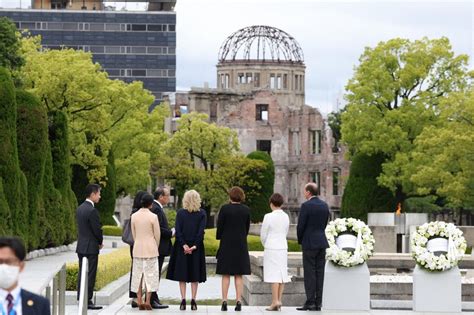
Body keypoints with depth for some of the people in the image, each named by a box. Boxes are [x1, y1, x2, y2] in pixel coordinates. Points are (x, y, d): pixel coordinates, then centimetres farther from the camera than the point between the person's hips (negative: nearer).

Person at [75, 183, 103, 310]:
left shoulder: (80, 208, 9)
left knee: (82, 274, 13)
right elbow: (97, 229, -17)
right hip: (91, 247, -9)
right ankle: (87, 301, -3)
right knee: (90, 276, -4)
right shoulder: (92, 211, -19)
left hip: (81, 246, 9)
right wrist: (100, 242, 3)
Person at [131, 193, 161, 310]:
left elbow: (133, 234, 5)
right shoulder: (153, 217, -11)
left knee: (138, 274, 8)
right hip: (151, 248, -3)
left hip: (137, 248, 3)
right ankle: (147, 301, -5)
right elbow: (157, 234, -4)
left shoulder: (134, 216, -1)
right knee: (150, 274, 2)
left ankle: (139, 301, 6)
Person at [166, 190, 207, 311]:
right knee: (195, 275, 7)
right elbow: (201, 231, -10)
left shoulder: (180, 213, -3)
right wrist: (194, 245, -10)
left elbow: (178, 231, -10)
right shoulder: (202, 213, -2)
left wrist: (184, 245, -11)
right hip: (196, 248, 1)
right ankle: (193, 301, 3)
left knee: (182, 275, 5)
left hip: (182, 247, 0)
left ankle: (183, 300, -2)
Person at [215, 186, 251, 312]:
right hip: (241, 245, 2)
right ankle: (238, 301, 1)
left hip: (226, 244, -2)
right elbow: (247, 228, 6)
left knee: (226, 275, 3)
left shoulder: (224, 209, -10)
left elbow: (220, 226, -6)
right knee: (239, 275, 5)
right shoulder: (246, 210, 0)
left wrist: (219, 237, 11)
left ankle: (224, 301, -1)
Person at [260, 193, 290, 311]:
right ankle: (279, 301, 8)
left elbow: (263, 234, -6)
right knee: (282, 274, 7)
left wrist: (265, 245, 14)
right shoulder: (286, 217, 5)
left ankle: (275, 302, -9)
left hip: (271, 248, -5)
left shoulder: (268, 217, -12)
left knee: (274, 275, -6)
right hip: (283, 248, 5)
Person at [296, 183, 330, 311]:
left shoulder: (306, 206, -12)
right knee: (319, 273, 7)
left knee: (310, 273, -4)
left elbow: (300, 225, -11)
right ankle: (318, 303, 7)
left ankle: (310, 302, -6)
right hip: (322, 242, 6)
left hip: (309, 243, -6)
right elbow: (325, 224, 12)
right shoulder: (324, 205, 8)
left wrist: (300, 240, 5)